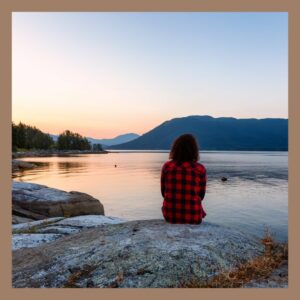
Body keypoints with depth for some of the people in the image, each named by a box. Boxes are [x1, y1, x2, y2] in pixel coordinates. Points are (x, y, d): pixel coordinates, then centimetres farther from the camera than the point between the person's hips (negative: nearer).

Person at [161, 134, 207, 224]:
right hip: (193, 217, -1)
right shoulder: (200, 169, -12)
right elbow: (201, 196, -1)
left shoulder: (167, 166, -8)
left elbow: (163, 192, 2)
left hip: (170, 215, 1)